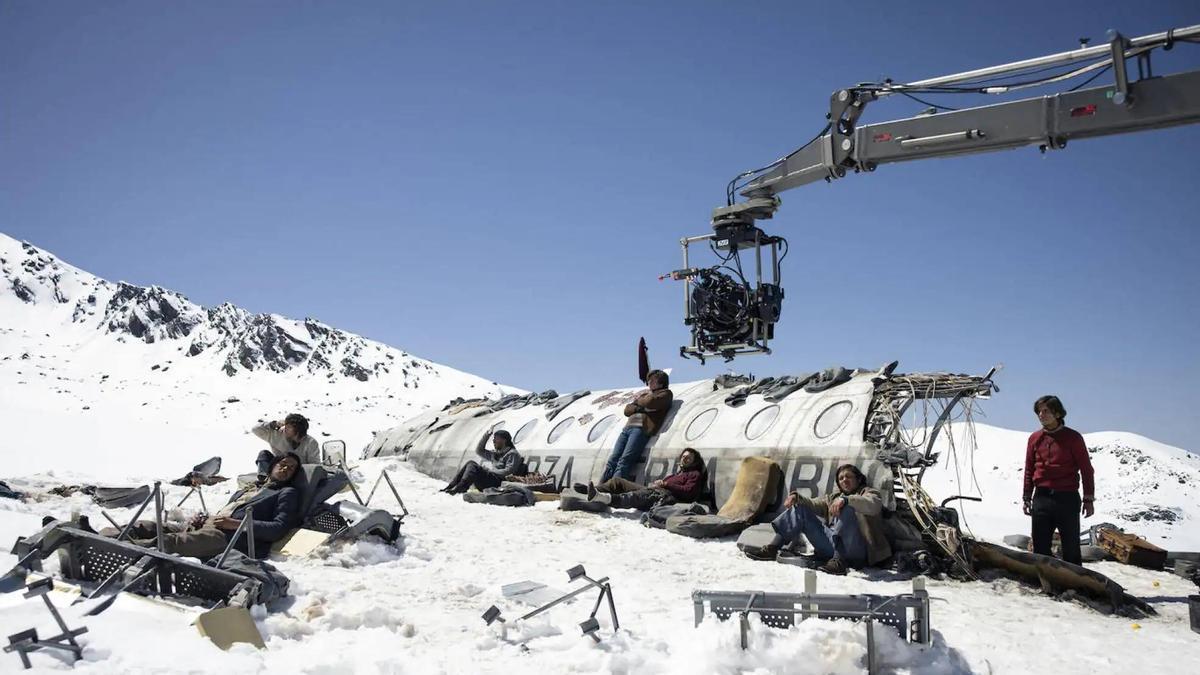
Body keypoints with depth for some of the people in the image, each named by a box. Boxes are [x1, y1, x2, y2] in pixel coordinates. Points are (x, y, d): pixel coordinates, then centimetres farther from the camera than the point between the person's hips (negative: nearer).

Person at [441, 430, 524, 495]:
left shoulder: (513, 454, 0)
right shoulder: (495, 454, 26)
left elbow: (508, 472, -12)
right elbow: (479, 451, 26)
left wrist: (490, 471, -10)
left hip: (497, 483, -8)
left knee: (473, 466, -20)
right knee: (471, 463, -5)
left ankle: (458, 490, -32)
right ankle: (449, 487, -12)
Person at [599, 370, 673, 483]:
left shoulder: (665, 393, 15)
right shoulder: (644, 394, 34)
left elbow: (650, 402, -6)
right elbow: (627, 410, 23)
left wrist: (638, 401, 14)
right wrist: (640, 408, 3)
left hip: (642, 428, -6)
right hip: (628, 427, 6)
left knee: (624, 460, -22)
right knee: (612, 460, -10)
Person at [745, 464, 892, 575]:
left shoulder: (867, 492, 13)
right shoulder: (833, 497, 31)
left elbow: (875, 505, -11)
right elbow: (813, 504, 20)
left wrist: (845, 500, -27)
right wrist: (797, 497, -2)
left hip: (856, 552, -5)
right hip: (832, 544, 6)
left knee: (846, 509, -30)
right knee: (800, 509, 3)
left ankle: (839, 561, -36)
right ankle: (771, 549, -8)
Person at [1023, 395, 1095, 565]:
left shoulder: (1072, 437, -1)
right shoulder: (1035, 438, 8)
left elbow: (1086, 469, 2)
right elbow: (1029, 470, 13)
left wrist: (1088, 499, -1)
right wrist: (1026, 498, 11)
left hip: (1067, 498, -3)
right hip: (1041, 498, 3)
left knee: (1071, 547, 4)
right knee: (1040, 547, 6)